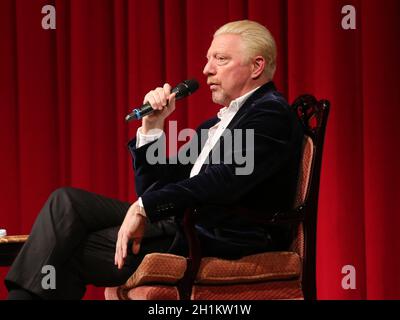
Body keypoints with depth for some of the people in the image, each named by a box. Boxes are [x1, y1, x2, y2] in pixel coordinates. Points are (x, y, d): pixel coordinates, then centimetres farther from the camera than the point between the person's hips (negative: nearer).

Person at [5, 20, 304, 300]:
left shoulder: (272, 113, -5)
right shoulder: (215, 126, 24)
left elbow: (224, 179, -20)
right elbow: (153, 190, 23)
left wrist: (145, 207, -19)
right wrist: (152, 126, 10)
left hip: (221, 243, -9)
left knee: (70, 253, -16)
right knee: (67, 201, -5)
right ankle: (23, 295, -14)